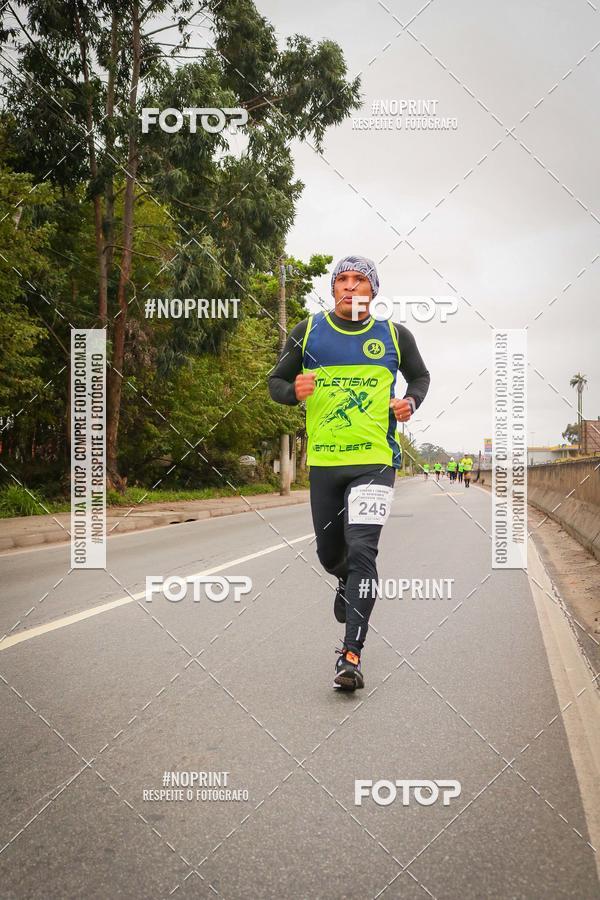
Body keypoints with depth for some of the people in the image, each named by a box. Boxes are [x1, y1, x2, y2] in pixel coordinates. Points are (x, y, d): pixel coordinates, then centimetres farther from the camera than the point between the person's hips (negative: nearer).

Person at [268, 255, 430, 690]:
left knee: (361, 550, -16)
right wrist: (294, 390, -12)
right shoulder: (308, 332, 5)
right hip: (323, 460, 2)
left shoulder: (394, 335, 5)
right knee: (330, 552, 15)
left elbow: (420, 376, 21)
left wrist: (410, 402, -1)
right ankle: (349, 584, 52)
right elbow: (276, 381, 11)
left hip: (375, 461, -2)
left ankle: (352, 654, -13)